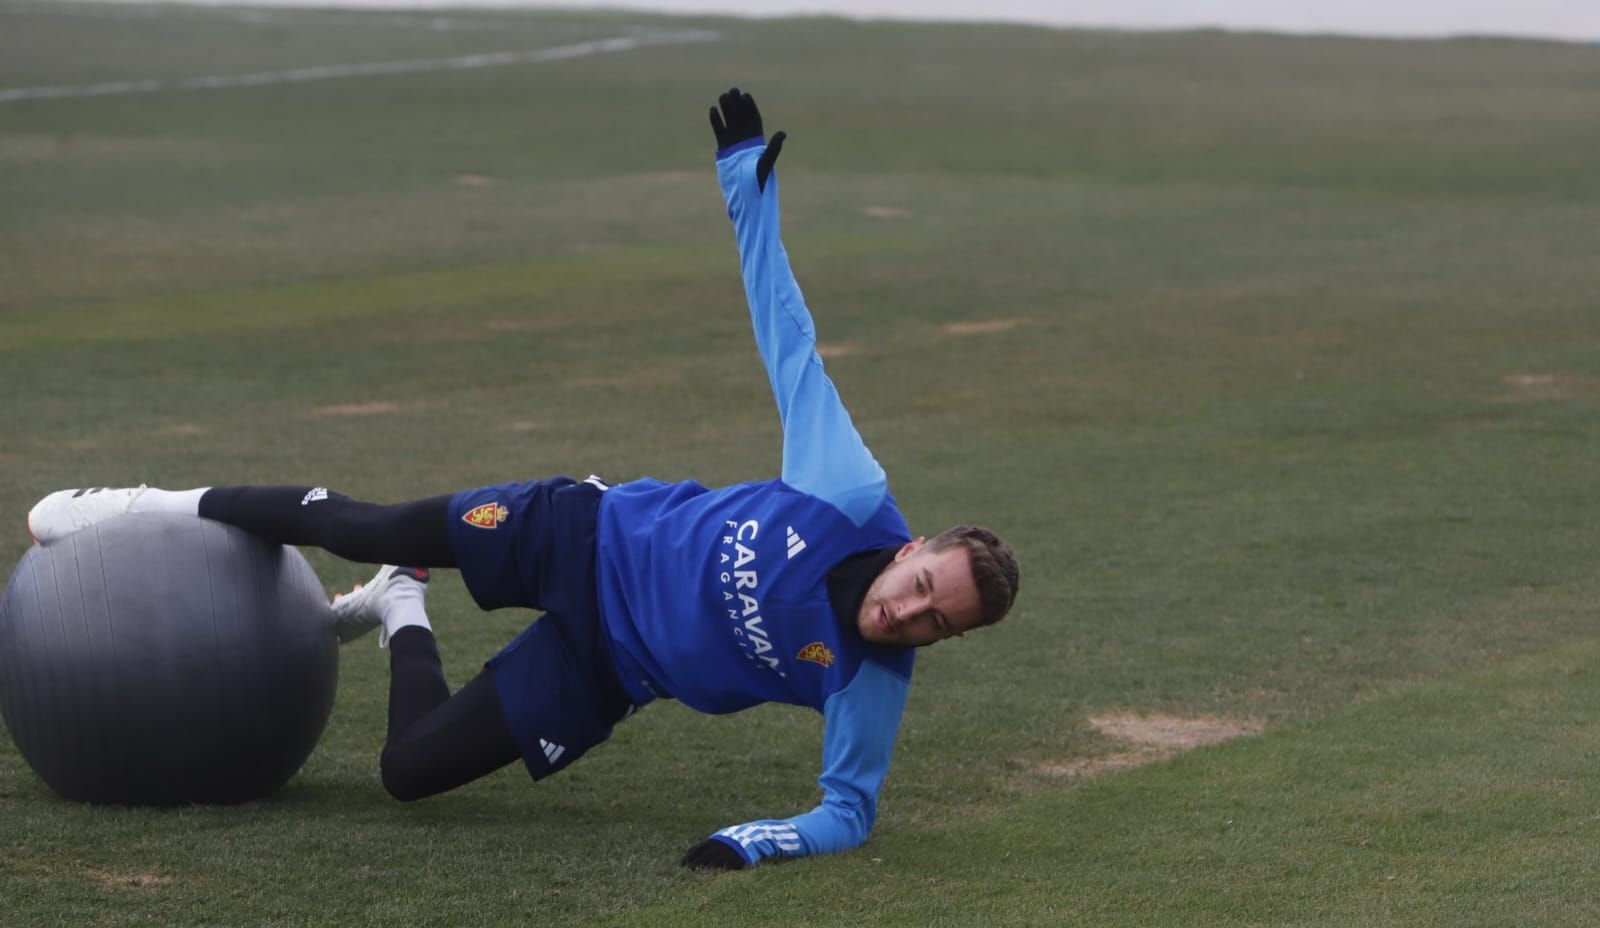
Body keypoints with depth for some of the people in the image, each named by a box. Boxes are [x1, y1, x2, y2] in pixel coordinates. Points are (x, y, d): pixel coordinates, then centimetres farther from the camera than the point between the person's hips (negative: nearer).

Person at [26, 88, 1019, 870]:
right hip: (586, 535, 0)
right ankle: (176, 508, 32)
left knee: (410, 769, -1)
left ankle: (404, 619, 30)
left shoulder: (871, 684, -26)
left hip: (610, 664, 0)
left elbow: (852, 809, -16)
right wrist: (748, 176, -18)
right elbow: (787, 332, -16)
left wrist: (760, 841, -38)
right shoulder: (853, 496, -25)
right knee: (356, 527, 3)